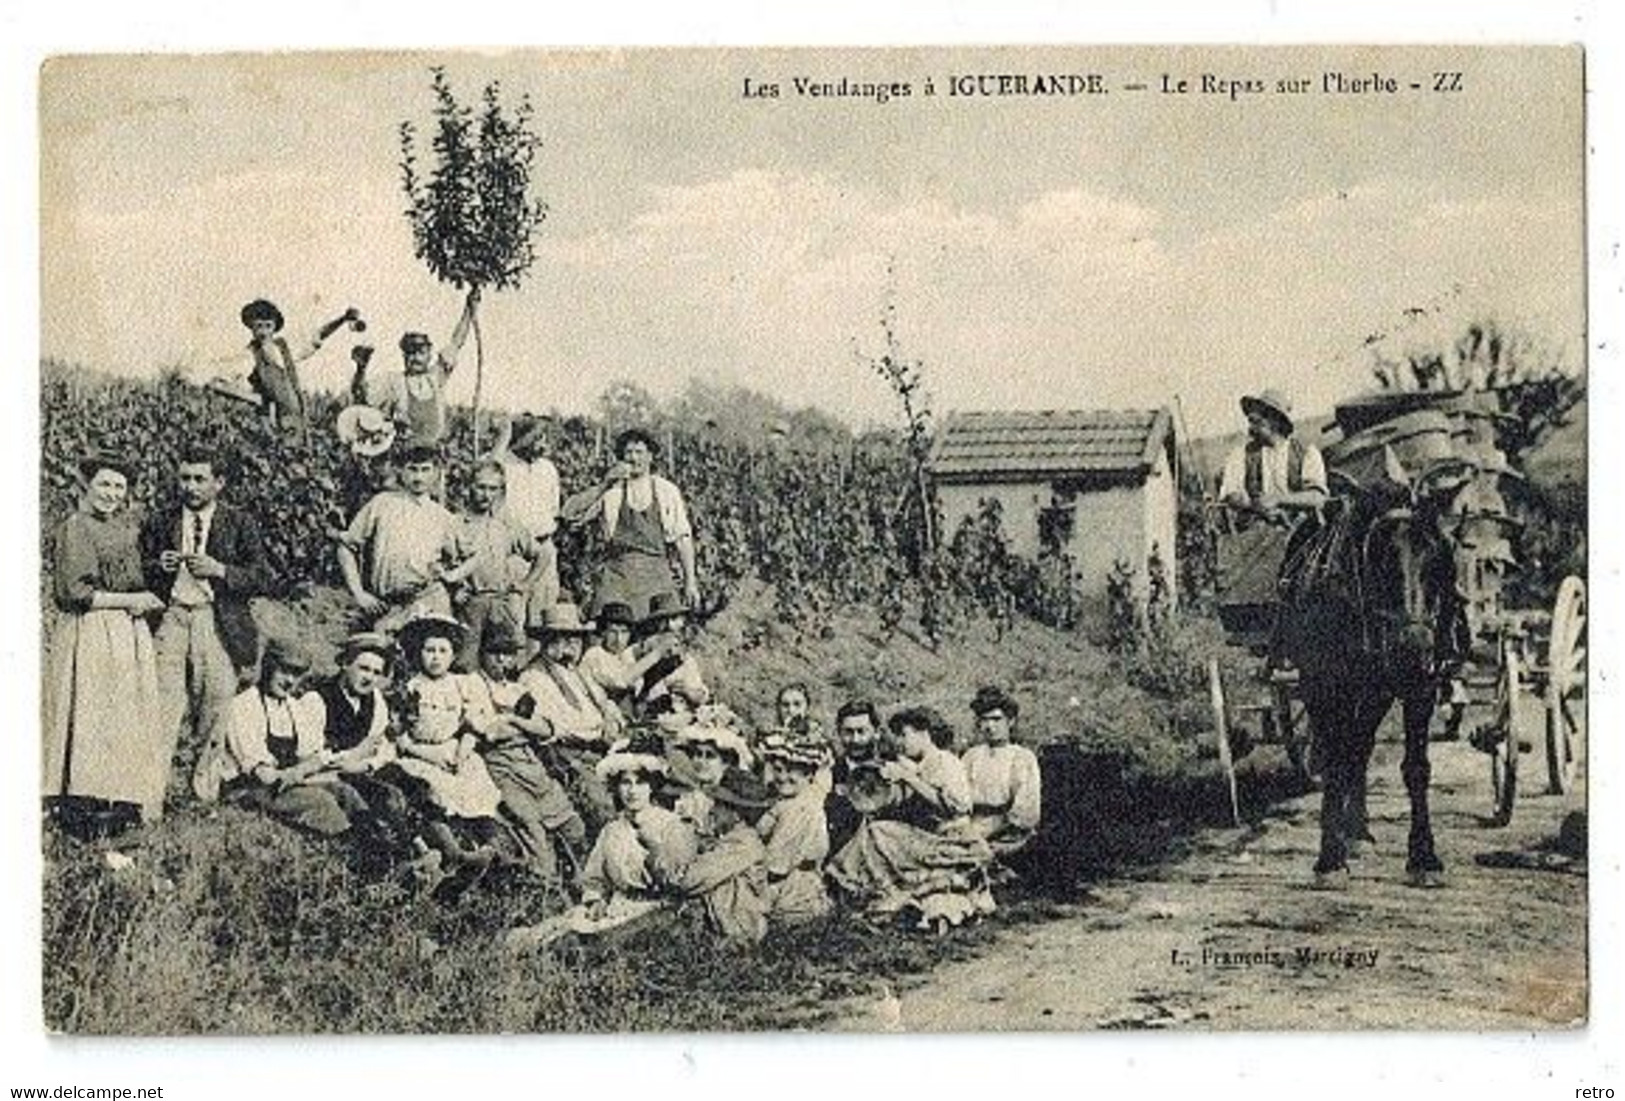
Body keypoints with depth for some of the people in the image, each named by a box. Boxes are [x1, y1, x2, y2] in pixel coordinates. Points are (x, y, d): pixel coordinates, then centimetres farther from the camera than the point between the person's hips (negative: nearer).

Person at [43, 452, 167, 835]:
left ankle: (120, 802, 15)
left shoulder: (121, 527, 15)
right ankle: (85, 804, 1)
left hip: (128, 632, 8)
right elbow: (75, 593, -16)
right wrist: (128, 601, -13)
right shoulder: (75, 528, -10)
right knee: (92, 717, -5)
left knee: (125, 716, 9)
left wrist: (142, 601, 2)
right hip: (90, 635, -8)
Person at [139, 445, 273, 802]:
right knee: (164, 699, -9)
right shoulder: (159, 522, 13)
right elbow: (138, 574, 19)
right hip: (171, 618, 1)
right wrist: (158, 567, -3)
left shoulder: (240, 524, 6)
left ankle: (206, 787, 16)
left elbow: (264, 577, 1)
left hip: (218, 624, -1)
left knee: (215, 704, 1)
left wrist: (220, 570, -13)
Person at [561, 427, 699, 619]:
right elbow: (570, 513, -2)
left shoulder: (667, 491, 12)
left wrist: (690, 582, 4)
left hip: (657, 574, 0)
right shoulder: (611, 492, 10)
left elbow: (682, 538, 11)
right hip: (617, 572, 0)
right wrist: (604, 485, -7)